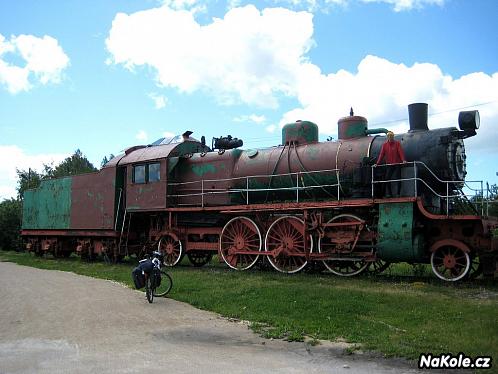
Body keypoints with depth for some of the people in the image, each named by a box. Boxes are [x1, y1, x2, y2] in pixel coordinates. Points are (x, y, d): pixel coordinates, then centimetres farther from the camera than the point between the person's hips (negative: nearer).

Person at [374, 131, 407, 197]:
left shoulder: (397, 143, 2)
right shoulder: (384, 145, 6)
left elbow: (400, 152, -8)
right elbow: (381, 154, 3)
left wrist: (403, 160, -24)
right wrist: (377, 163, -5)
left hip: (396, 165, -2)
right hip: (388, 165, 2)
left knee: (396, 179, -3)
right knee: (388, 179, -1)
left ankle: (396, 194, 2)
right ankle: (388, 194, 5)